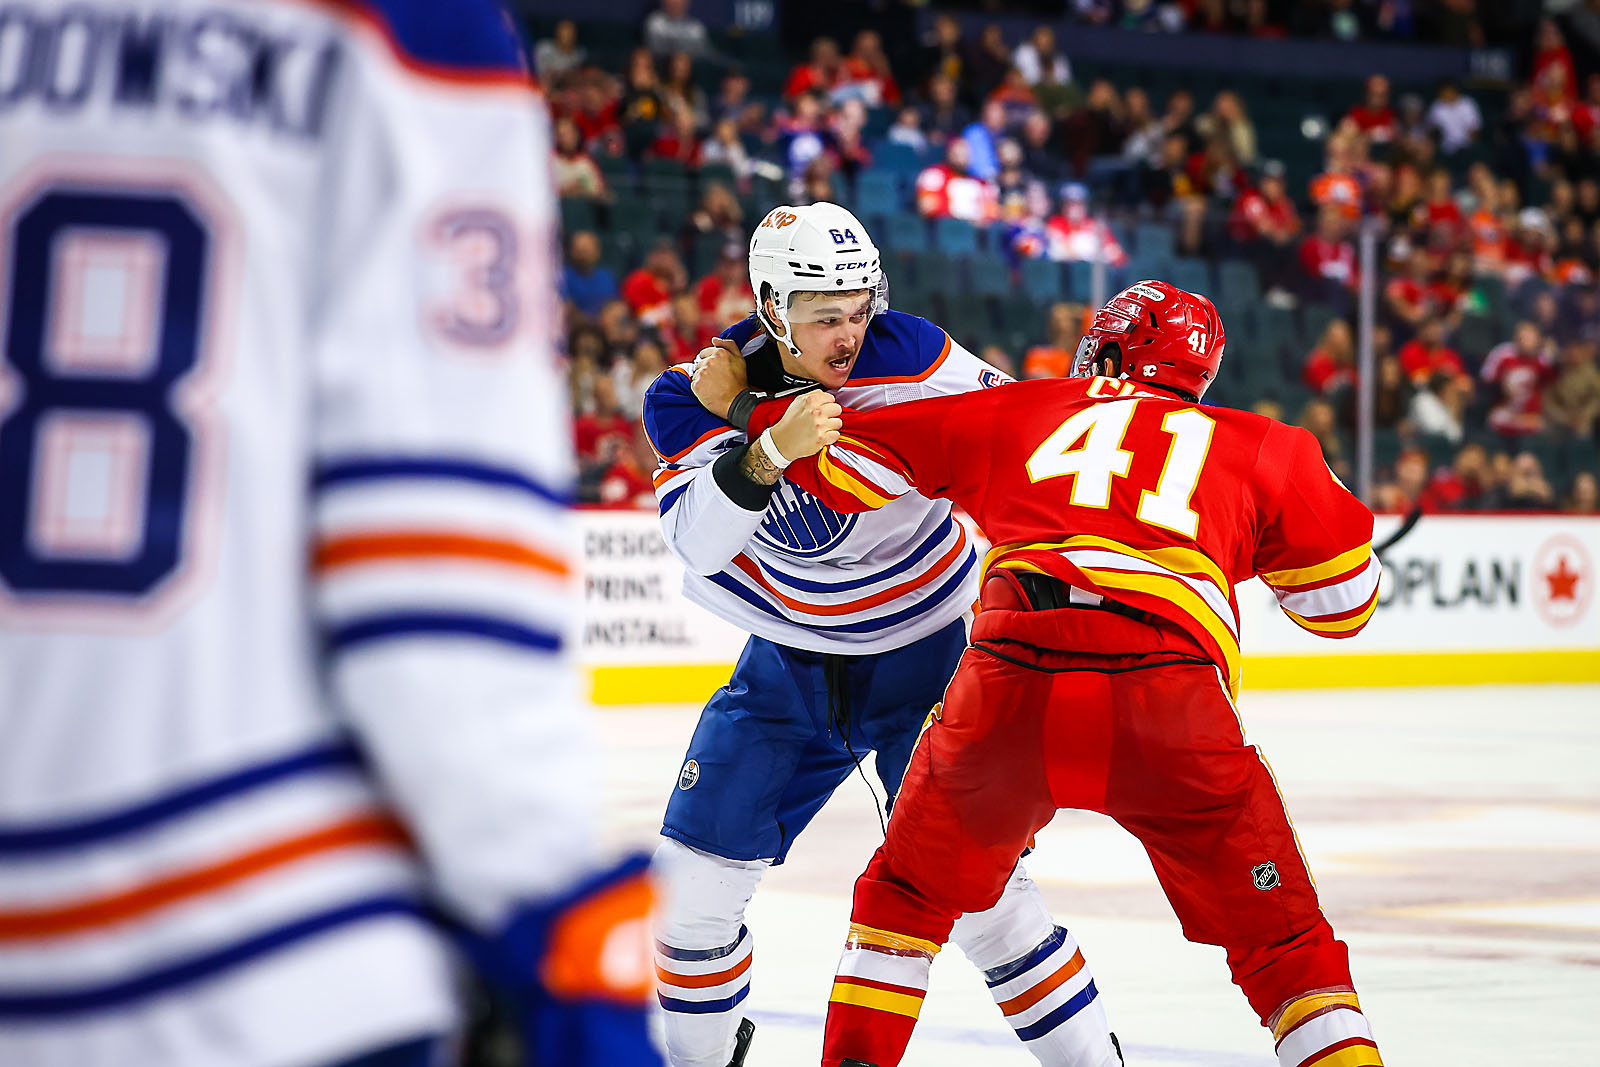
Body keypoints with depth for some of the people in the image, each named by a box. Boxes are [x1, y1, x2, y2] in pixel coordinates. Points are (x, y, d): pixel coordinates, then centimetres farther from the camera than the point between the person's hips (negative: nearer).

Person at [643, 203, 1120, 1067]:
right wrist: (769, 450, -46)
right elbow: (695, 542, -30)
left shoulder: (907, 357, -20)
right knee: (693, 870, 1)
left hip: (922, 654, -3)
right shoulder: (692, 395, -15)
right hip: (789, 660, 3)